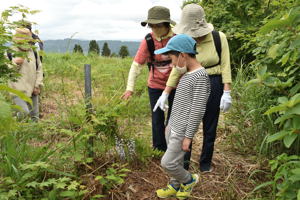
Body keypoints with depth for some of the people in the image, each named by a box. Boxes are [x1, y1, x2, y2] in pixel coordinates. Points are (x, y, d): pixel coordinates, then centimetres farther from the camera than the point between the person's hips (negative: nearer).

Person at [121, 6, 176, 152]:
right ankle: (159, 149, 26)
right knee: (157, 119, 8)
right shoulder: (148, 41, -15)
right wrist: (130, 88, -20)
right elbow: (136, 65, -15)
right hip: (155, 86, 0)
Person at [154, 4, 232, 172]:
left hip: (213, 86, -1)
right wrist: (165, 94, -4)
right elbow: (177, 69, -2)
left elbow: (225, 66, -8)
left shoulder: (219, 38, -12)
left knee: (210, 126, 11)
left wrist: (227, 93, -14)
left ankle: (205, 163, 29)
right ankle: (183, 164, 18)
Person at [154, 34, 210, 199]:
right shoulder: (187, 74, 9)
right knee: (175, 160, 17)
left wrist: (188, 136, -17)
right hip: (173, 127, 8)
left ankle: (189, 180, 22)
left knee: (167, 163, -2)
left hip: (182, 131, -8)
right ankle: (175, 185, 36)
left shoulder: (200, 77, -19)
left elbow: (198, 110, -20)